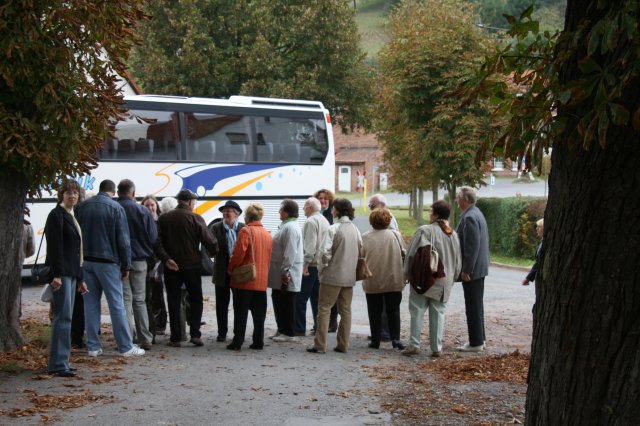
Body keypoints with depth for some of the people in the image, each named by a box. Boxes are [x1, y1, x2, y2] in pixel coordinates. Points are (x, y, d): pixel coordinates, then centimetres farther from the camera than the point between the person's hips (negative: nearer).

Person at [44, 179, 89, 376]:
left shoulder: (72, 216, 20)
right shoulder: (57, 215, -7)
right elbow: (54, 247, -15)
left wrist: (80, 278, 21)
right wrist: (56, 275, -21)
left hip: (72, 273, 9)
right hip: (61, 272, -9)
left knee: (65, 317, 8)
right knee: (63, 316, -11)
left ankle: (60, 362, 12)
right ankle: (58, 364, -11)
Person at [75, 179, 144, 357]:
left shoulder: (81, 207, 7)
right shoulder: (115, 208, -7)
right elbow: (123, 239, -8)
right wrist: (126, 265, -1)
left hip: (85, 261, 5)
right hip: (107, 262, -5)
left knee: (90, 304, 8)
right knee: (117, 304, -2)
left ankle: (93, 347, 9)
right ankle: (126, 346, -1)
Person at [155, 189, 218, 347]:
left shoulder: (163, 218, 3)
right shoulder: (196, 218, -7)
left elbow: (157, 242, -6)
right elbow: (209, 240, -9)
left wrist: (166, 259, -12)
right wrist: (214, 253, 9)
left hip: (171, 267, 2)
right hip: (192, 266, -2)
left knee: (174, 302, 6)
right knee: (196, 299, 11)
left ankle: (175, 338, 4)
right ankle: (195, 333, -1)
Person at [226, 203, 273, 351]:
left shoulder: (245, 231, -11)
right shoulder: (267, 234, 8)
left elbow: (238, 254, -16)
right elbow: (269, 257, 13)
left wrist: (230, 268, -1)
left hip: (244, 279, -5)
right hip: (262, 280, 5)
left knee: (241, 312, 0)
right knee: (259, 313, 10)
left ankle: (237, 342, 0)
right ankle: (258, 341, 11)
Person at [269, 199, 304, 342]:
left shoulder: (290, 228, -18)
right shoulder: (286, 226, 16)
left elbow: (290, 253, -24)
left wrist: (285, 272, -23)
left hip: (286, 276, -10)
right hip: (279, 275, 10)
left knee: (286, 304, -3)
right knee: (278, 301, 16)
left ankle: (289, 333, 3)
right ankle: (282, 330, 25)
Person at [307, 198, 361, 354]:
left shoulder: (333, 229, -14)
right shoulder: (355, 230, 6)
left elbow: (325, 252, -19)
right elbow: (361, 252, 12)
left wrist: (323, 267, -4)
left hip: (332, 275, -6)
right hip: (349, 276, 6)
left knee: (324, 309, 1)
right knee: (345, 310, 11)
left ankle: (320, 345, -2)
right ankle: (343, 345, 14)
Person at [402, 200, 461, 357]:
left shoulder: (425, 231, -12)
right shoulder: (453, 235, 7)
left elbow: (413, 254, -13)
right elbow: (458, 261, 13)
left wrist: (407, 273, -1)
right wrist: (451, 278, 23)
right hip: (444, 283, 5)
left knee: (417, 311, 2)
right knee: (438, 313, 9)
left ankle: (414, 344, 0)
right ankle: (436, 347, 9)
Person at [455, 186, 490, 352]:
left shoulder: (469, 217, -19)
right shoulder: (477, 213, 13)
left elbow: (472, 246, -23)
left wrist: (466, 270, -20)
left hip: (472, 270, -10)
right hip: (479, 267, 10)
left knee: (473, 307, -4)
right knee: (476, 306, 17)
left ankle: (476, 343, 0)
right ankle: (480, 339, 25)